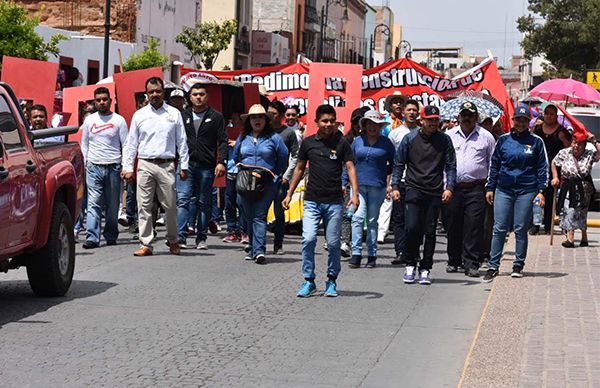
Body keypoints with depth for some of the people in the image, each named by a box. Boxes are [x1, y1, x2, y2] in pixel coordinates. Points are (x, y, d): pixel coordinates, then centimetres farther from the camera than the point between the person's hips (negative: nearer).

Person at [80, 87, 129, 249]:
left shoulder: (119, 120, 3)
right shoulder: (89, 120, 10)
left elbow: (126, 145, 4)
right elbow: (84, 144, 17)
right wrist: (86, 163, 7)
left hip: (113, 167, -1)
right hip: (94, 167, 1)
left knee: (113, 205, 5)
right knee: (94, 203, -9)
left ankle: (111, 236, 18)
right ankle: (92, 238, -14)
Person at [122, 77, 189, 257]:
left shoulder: (174, 114, 8)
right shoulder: (139, 115, 9)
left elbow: (182, 142, 9)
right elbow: (131, 144, 10)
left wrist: (184, 166, 4)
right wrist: (127, 167, 3)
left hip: (167, 165, 0)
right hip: (145, 165, 0)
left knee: (170, 206, 2)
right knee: (144, 206, -1)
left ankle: (173, 241, 19)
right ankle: (146, 244, 3)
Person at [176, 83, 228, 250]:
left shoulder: (216, 117, 6)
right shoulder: (183, 116, 11)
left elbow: (223, 141, 2)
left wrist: (221, 162, -10)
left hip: (206, 166, -1)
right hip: (186, 164, 1)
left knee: (204, 203, 6)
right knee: (182, 199, -10)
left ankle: (201, 238, 13)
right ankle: (181, 237, -13)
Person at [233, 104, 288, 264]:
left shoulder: (274, 138, 2)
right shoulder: (243, 138, 13)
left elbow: (283, 159, 5)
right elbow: (235, 157, 26)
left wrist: (275, 176, 0)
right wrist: (241, 167, 12)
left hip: (266, 183, -4)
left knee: (259, 216, -12)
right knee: (249, 217, 8)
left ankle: (259, 250, -18)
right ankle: (253, 248, 19)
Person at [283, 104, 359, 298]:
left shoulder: (341, 143, 0)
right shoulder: (308, 142, 6)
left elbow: (350, 168, -6)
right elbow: (300, 168, 15)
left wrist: (355, 194, -20)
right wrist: (289, 194, 14)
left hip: (335, 202, -1)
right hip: (312, 200, 1)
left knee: (333, 243, 4)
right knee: (308, 239, -11)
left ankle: (332, 281, 19)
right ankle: (309, 281, 0)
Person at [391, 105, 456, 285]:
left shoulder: (444, 140, 6)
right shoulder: (410, 139, 5)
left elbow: (451, 166, 9)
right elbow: (399, 164, 10)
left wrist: (449, 187, -3)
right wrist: (395, 186, 2)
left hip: (435, 193, 1)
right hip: (414, 189, -1)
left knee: (430, 232, 2)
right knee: (412, 227, -13)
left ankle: (425, 270, 11)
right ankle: (410, 265, 4)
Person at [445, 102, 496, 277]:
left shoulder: (486, 137, 7)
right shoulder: (449, 136, 10)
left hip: (476, 189, -2)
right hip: (453, 188, 2)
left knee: (474, 227, -6)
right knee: (453, 226, 6)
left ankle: (471, 264, -4)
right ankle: (454, 261, 19)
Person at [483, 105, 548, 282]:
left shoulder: (536, 142, 5)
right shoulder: (503, 140, 8)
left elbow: (543, 167, 7)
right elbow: (494, 164, 13)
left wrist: (541, 191, -1)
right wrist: (490, 187, 8)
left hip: (526, 190, -1)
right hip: (503, 189, 1)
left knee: (521, 229, 3)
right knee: (499, 229, -3)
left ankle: (518, 265, 13)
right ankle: (493, 266, -2)